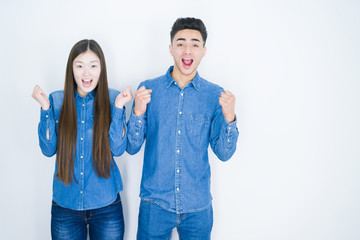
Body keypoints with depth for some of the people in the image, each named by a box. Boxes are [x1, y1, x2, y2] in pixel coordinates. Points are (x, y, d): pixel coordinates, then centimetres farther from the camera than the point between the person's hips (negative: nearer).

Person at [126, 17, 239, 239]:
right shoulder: (149, 89, -4)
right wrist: (138, 112, -20)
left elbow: (223, 154, -3)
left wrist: (229, 118, -19)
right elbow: (132, 148, -3)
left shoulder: (215, 95, -2)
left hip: (198, 206, 1)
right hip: (155, 203, 0)